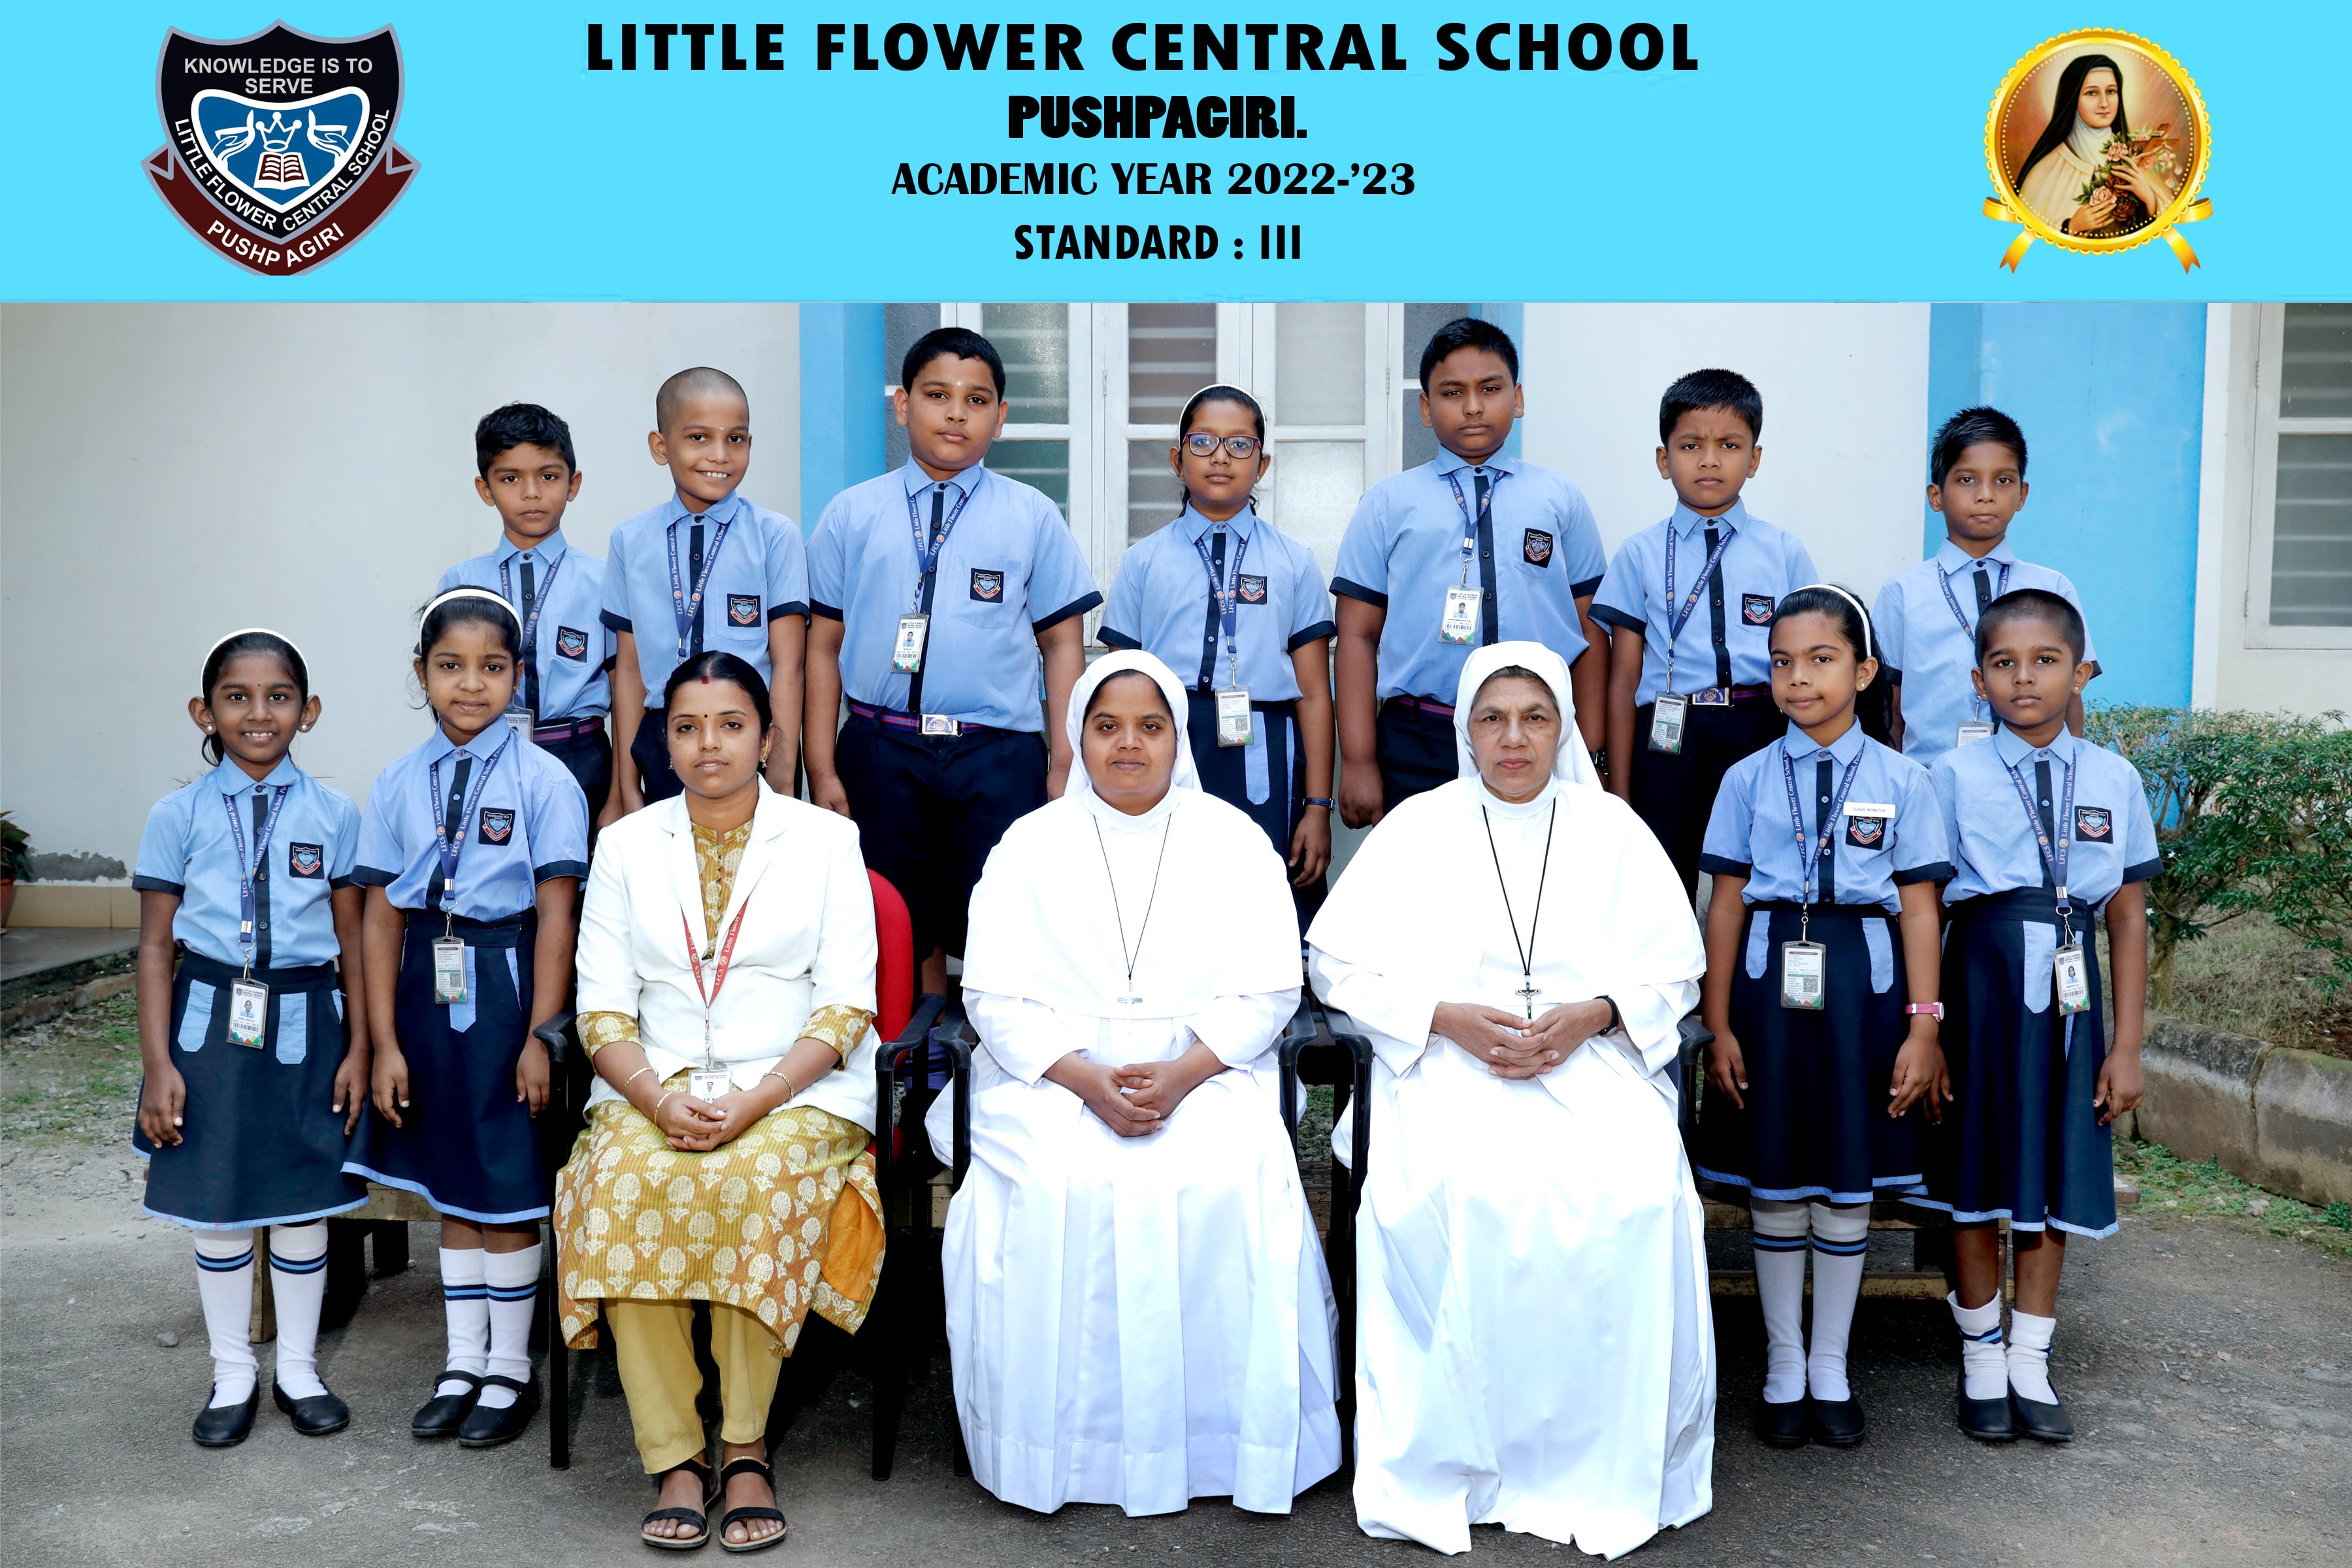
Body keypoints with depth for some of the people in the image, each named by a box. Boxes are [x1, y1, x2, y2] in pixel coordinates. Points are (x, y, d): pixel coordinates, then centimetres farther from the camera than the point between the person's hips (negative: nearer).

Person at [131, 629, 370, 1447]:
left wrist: (359, 1047, 0)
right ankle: (233, 1373, 27)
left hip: (304, 1023, 0)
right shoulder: (179, 816, -2)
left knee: (305, 1197, 9)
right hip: (211, 1023, 0)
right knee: (217, 1203, 9)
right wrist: (158, 1063, -5)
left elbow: (352, 938, 2)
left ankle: (299, 1367, 28)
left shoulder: (333, 814, -1)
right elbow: (155, 946, 0)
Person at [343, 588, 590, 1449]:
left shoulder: (543, 780, -8)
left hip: (506, 983, -4)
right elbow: (382, 916, 2)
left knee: (508, 1186, 6)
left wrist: (540, 1036, -13)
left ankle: (510, 1368, 23)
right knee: (450, 1183, 15)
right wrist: (385, 1041, -2)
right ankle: (463, 1362, 30)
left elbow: (555, 914, -10)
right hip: (427, 987, 4)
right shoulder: (398, 784, 2)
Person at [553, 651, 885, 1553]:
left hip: (795, 1089, -2)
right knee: (624, 1182, -29)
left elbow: (846, 1007, -1)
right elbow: (602, 1006, 6)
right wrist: (657, 1099, -13)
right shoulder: (628, 845, 13)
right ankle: (671, 1455, -20)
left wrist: (755, 1102, -16)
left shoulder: (827, 842, 7)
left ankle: (746, 1445, -18)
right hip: (653, 1086, 2)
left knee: (758, 1179, -33)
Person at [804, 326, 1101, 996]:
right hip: (880, 753, 1)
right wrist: (822, 770, 2)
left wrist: (1063, 767, -2)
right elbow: (824, 645, 8)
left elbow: (1063, 643, 6)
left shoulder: (1033, 517, 7)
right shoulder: (851, 515, 8)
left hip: (999, 758, -1)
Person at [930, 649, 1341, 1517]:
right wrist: (1089, 1082, -15)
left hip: (1206, 1074, 0)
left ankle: (1219, 1441, -12)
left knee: (1226, 1189, -29)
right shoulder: (1031, 844, 9)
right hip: (1055, 1077, 0)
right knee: (1054, 1190, -29)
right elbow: (996, 997, 1)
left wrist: (1180, 1075, -15)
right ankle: (1065, 1448, -13)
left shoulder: (1233, 841, 9)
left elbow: (1267, 991, 2)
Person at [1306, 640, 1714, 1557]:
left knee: (1630, 1192, -29)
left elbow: (1674, 966, 11)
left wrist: (1586, 1016, -8)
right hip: (1449, 1065, -1)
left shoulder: (1611, 828, 15)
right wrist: (1449, 1017, -8)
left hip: (1593, 1059, 1)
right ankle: (1451, 1470, -16)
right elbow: (1338, 960, 6)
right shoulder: (1417, 828, 11)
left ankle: (1604, 1469, -14)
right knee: (1447, 1192, -31)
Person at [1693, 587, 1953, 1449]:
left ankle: (1831, 1369, 25)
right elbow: (1726, 903, 1)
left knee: (1849, 1183, 8)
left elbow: (1920, 907, 0)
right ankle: (1783, 1368, 24)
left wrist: (1923, 1029, -4)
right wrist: (1719, 1026, -1)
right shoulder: (1748, 779, 2)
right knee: (1774, 1183, 8)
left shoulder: (1901, 780, 1)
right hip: (1770, 981, 0)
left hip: (1861, 983, 0)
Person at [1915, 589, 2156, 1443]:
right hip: (1982, 978, -2)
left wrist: (2127, 1044, 4)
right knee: (1976, 1174, 7)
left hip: (2070, 987, 2)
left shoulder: (2113, 778, 3)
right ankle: (1982, 1359, 24)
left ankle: (2031, 1363, 25)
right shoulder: (1955, 776, -3)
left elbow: (2129, 916, 6)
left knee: (2055, 1174, 10)